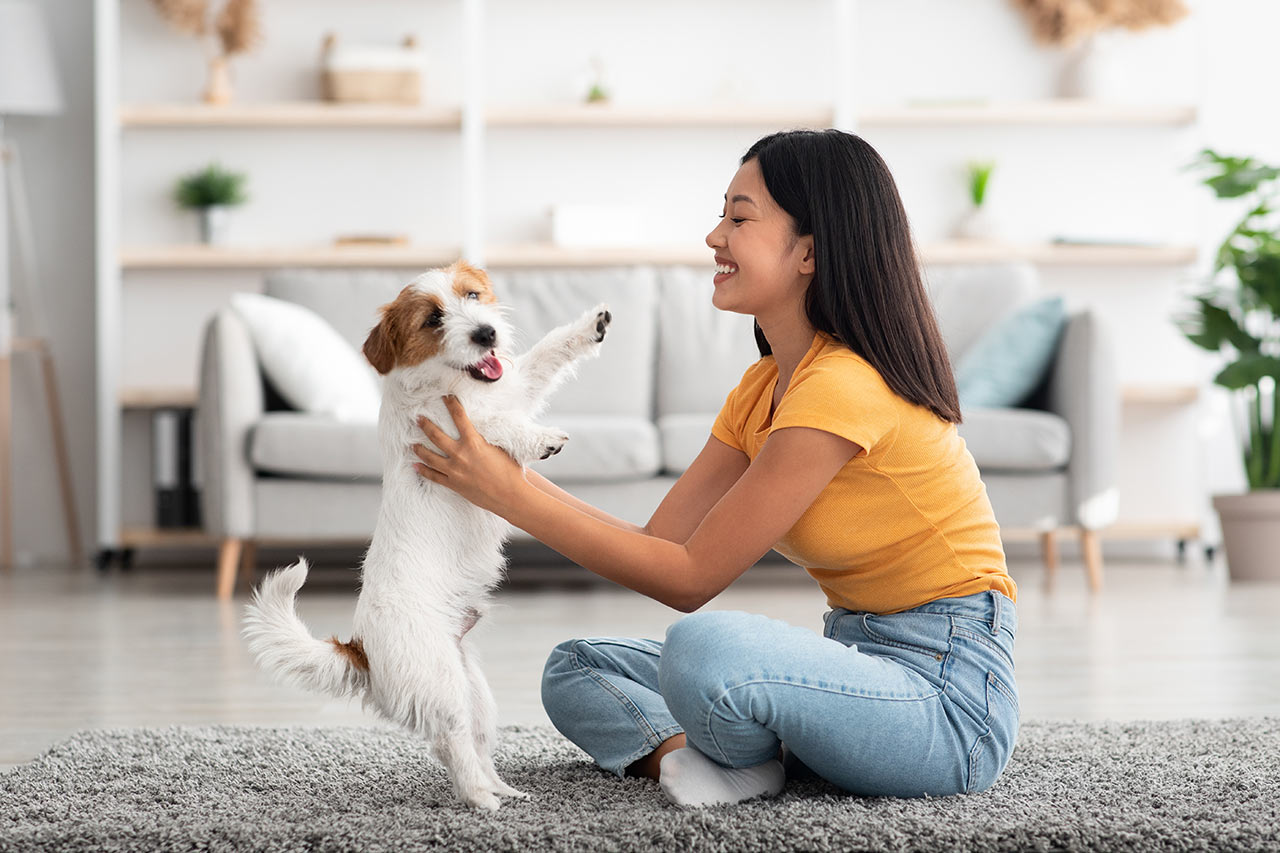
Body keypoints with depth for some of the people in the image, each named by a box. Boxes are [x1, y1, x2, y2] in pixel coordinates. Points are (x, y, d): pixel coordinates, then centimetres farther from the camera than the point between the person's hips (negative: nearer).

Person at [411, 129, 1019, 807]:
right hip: (864, 665, 9)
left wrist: (513, 495, -16)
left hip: (948, 697, -9)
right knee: (576, 670, 9)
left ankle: (739, 760, -5)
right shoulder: (763, 388, 10)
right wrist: (510, 467, -5)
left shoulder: (843, 387, -21)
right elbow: (660, 542, 4)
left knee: (705, 647, -35)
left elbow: (691, 577, -18)